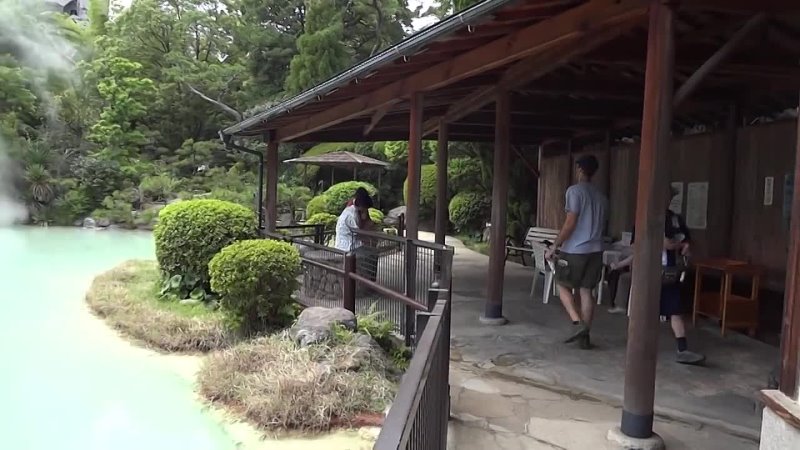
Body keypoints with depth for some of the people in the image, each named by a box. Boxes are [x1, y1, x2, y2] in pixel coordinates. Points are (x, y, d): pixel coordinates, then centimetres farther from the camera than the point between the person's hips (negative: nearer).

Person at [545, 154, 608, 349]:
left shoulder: (575, 190, -10)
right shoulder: (601, 196, 12)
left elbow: (570, 222, -16)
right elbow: (601, 224, 17)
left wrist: (554, 246, -12)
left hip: (574, 250, -6)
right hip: (595, 250, 6)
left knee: (563, 287, 10)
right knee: (586, 291, 9)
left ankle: (577, 323, -6)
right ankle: (585, 335, 10)